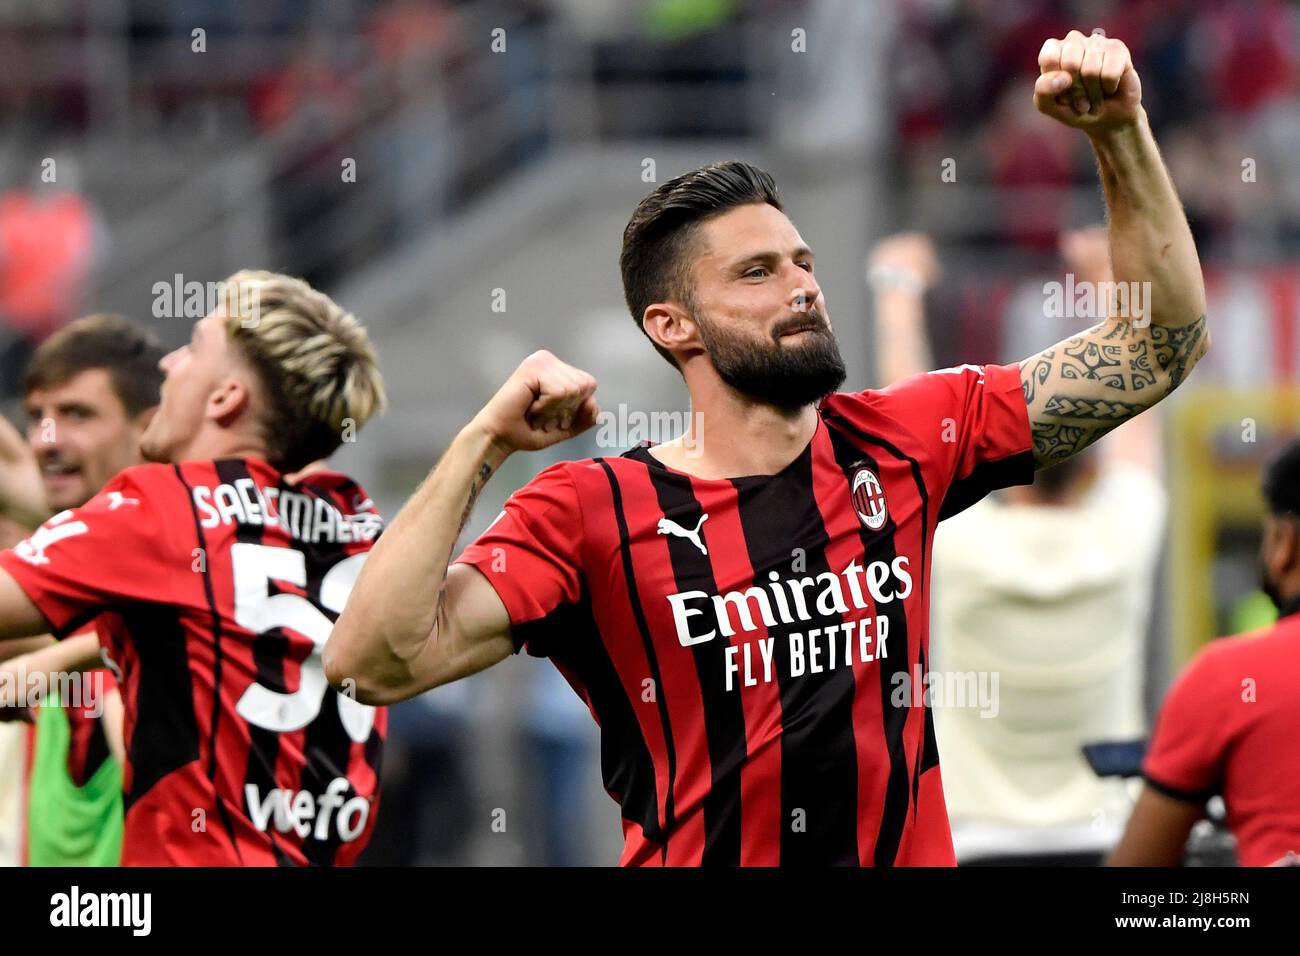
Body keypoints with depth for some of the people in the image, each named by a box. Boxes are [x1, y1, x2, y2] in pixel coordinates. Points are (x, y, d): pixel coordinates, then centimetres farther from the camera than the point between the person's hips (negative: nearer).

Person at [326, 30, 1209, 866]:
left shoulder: (899, 444, 5)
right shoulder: (592, 514, -5)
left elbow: (1159, 347, 7)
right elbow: (375, 661, -16)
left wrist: (1121, 135, -3)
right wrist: (484, 443, -18)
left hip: (910, 847, 3)